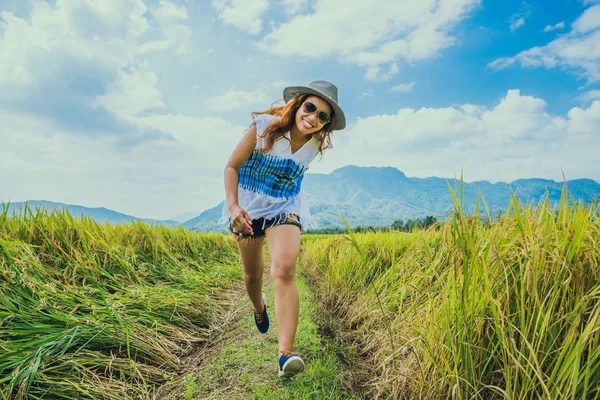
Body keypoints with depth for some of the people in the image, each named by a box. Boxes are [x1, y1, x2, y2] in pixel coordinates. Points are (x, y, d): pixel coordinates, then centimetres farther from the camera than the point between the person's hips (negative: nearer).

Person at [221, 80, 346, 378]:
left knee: (285, 271, -23)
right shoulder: (264, 127, -17)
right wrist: (233, 206, -28)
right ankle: (259, 307, 50)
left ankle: (285, 352, -24)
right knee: (253, 274, 14)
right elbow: (232, 166, -17)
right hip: (247, 207, 0)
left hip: (284, 209, 1)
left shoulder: (317, 144, -6)